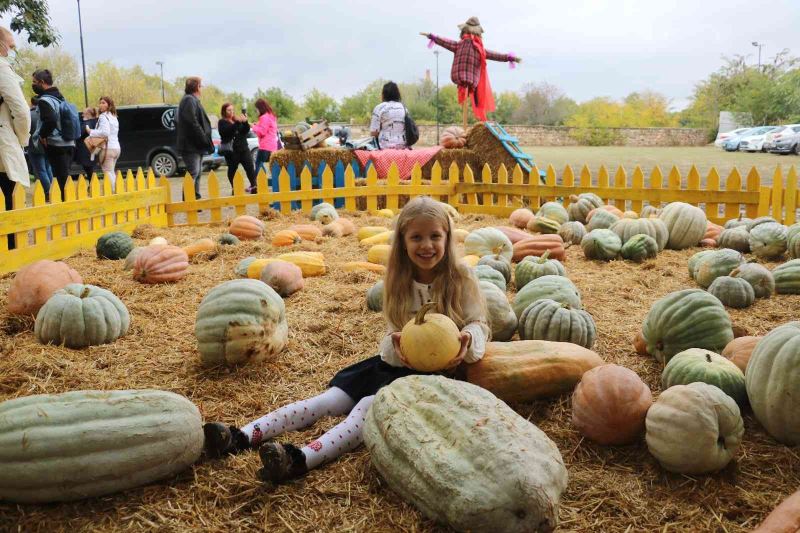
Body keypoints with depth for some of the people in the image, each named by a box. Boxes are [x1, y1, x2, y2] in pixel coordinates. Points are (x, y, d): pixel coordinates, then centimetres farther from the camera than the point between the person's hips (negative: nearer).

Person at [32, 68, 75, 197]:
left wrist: (42, 135, -12)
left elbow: (50, 120, -26)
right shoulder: (60, 97, 16)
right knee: (65, 179, 10)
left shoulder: (45, 100, -10)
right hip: (69, 144, 8)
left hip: (56, 146, -8)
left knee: (61, 180, -8)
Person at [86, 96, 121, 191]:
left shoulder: (103, 117, -9)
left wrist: (91, 132, -12)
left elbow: (105, 132, -22)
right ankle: (115, 191, 18)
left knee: (108, 172, -9)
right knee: (112, 172, 16)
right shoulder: (113, 117, 19)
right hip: (116, 147, 9)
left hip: (108, 147, -9)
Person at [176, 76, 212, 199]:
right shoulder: (189, 100, -10)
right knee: (193, 173, -12)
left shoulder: (192, 100, 22)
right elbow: (192, 123, -20)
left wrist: (205, 141, 15)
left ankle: (195, 199, 19)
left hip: (196, 145, 11)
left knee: (197, 173, 13)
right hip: (191, 145, -10)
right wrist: (205, 140, -18)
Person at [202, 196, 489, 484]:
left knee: (369, 405, -28)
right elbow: (396, 331, 4)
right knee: (331, 398, -9)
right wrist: (396, 344, -21)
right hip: (400, 362, 5)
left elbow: (479, 324, -7)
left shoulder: (460, 278, -9)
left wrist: (467, 340, -31)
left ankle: (302, 459, -46)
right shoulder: (399, 281, 3)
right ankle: (242, 437, -19)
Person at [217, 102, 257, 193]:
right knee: (232, 169, 2)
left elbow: (246, 130, 8)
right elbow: (227, 131, -19)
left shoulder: (237, 119, 16)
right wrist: (237, 122, -26)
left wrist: (245, 122, -12)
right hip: (231, 150, -4)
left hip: (243, 147, 4)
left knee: (250, 167, -3)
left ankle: (253, 186, -1)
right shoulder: (222, 122, 1)